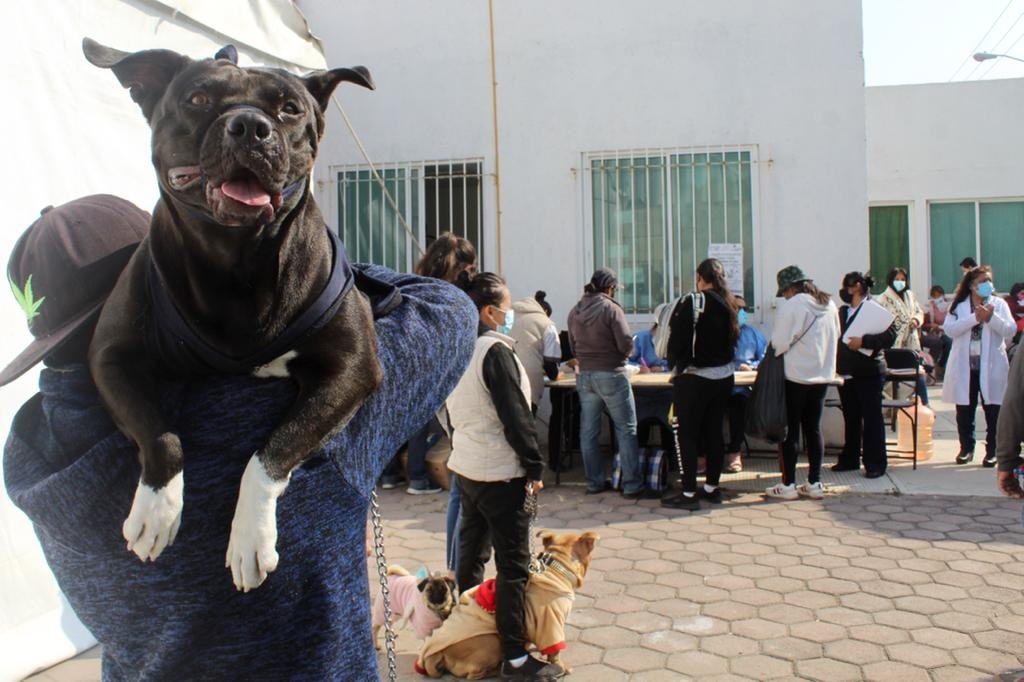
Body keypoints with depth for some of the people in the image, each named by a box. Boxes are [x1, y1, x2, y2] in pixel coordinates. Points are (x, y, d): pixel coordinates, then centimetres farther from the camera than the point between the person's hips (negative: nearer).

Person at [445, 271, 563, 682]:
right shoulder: (495, 352, -18)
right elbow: (516, 416, -19)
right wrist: (535, 467, -12)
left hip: (465, 466, 9)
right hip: (500, 472, -9)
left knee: (470, 552, 19)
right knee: (513, 566, -2)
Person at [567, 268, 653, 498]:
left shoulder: (574, 312, 5)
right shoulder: (611, 308, -12)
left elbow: (573, 347, 10)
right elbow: (626, 345, -14)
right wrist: (622, 353, 6)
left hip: (584, 376, 6)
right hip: (611, 374, -6)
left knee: (588, 432, 10)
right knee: (626, 430, 2)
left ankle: (594, 482, 18)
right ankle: (632, 486, 4)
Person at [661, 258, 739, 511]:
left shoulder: (690, 303, -15)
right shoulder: (729, 306, 4)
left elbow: (676, 341, -12)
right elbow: (732, 341, 11)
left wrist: (675, 368, 3)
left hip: (694, 379, -6)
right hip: (723, 377, 7)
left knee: (688, 435, 1)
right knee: (714, 432, 14)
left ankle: (689, 494, 3)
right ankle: (712, 488, 23)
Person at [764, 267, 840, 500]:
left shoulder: (791, 305, -14)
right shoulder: (829, 304, 7)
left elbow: (780, 342, -14)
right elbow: (836, 337, 14)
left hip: (796, 375, -6)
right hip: (822, 374, 6)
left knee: (790, 430, 2)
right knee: (813, 428, 12)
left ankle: (788, 485, 7)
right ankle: (814, 483, 16)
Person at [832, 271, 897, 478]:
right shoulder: (842, 311, 14)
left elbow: (890, 335, -17)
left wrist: (863, 341, -23)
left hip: (868, 373, -7)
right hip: (846, 373, 7)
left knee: (872, 419, -1)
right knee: (850, 419, 14)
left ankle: (875, 463, 6)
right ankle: (850, 459, 23)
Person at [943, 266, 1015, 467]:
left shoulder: (999, 304, 4)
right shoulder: (959, 305, 5)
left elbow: (1010, 330, -6)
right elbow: (949, 328, -11)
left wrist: (991, 317, -19)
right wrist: (975, 318, -18)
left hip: (991, 367, -1)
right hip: (965, 367, 1)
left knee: (993, 411, 3)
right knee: (964, 411, 9)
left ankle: (992, 451, 14)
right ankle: (966, 448, 23)